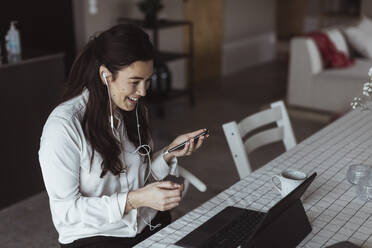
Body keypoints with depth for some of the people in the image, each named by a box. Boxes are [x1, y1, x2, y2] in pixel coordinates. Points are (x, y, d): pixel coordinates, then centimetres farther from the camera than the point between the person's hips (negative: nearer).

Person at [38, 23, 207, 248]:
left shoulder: (134, 109, 5)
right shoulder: (63, 126, -18)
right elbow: (66, 210, -18)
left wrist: (170, 153, -4)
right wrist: (135, 199, -25)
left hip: (150, 226, 7)